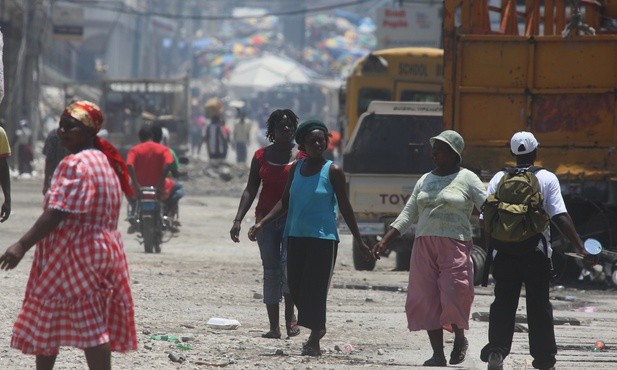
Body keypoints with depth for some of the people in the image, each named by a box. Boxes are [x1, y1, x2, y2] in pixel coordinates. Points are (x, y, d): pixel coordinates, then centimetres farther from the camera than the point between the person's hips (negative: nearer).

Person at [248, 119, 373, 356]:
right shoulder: (296, 168, 10)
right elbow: (285, 202, 14)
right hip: (296, 236, 5)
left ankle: (314, 340, -3)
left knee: (314, 288, -10)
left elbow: (345, 207, 1)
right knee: (296, 288, 3)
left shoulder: (333, 171, -3)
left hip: (323, 238, -5)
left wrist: (360, 241, 2)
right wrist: (262, 224, 3)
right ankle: (318, 327, 24)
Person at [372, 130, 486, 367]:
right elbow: (408, 215, 18)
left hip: (455, 246, -5)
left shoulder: (467, 179, 1)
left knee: (453, 297, -13)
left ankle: (460, 339, 15)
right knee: (427, 300, 0)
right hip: (424, 246, 5)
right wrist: (384, 241, 11)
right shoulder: (425, 181, 17)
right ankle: (438, 354, 5)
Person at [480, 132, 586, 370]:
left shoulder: (499, 179, 4)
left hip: (503, 252, 1)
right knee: (539, 305, 8)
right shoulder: (547, 179, -3)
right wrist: (581, 246, -6)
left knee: (503, 303, 7)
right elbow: (560, 217, -10)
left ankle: (497, 349, -10)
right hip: (536, 252, -1)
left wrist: (491, 247, 16)